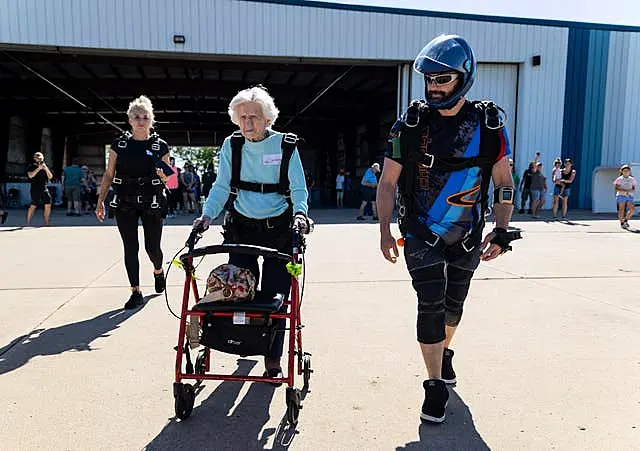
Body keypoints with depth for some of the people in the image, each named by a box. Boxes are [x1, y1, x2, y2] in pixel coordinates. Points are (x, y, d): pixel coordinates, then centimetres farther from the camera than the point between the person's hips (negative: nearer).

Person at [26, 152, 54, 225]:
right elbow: (30, 175, -15)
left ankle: (46, 223, 8)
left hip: (44, 189, 5)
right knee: (33, 206, -7)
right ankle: (28, 223, 0)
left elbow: (50, 177, 7)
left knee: (48, 205, -1)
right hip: (35, 190, -5)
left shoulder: (45, 167, 16)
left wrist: (46, 168, -6)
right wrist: (38, 168, -17)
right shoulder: (31, 167, 2)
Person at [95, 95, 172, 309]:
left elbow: (168, 179, 8)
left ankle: (158, 271, 37)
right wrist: (100, 201, 5)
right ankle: (136, 292, 9)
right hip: (125, 204, 1)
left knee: (152, 247, 2)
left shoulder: (160, 146, 2)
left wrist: (163, 174, -16)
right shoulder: (119, 144, 5)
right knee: (130, 247, 0)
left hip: (152, 204, -1)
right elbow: (109, 174, 8)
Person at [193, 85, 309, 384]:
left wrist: (300, 212, -23)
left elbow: (298, 188, -4)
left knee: (275, 293, -1)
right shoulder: (232, 145, 2)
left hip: (279, 229, -2)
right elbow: (222, 186, 5)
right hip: (241, 228, 2)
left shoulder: (286, 145, -4)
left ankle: (273, 359, 14)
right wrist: (207, 215, -9)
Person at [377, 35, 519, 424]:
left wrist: (501, 233, -7)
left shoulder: (488, 125, -6)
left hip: (466, 236, 2)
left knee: (454, 303, 17)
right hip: (421, 234, -2)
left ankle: (444, 352, 46)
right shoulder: (411, 124, -8)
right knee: (431, 305, -7)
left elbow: (504, 182, 1)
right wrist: (385, 232, -9)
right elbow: (388, 182, -4)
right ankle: (436, 385, 9)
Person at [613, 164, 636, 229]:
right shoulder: (619, 179, 2)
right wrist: (625, 190, -18)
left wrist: (631, 190, -10)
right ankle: (622, 223, 2)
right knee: (621, 209, -6)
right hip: (621, 196, -3)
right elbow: (616, 188, -6)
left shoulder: (632, 179, 13)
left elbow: (634, 189, 13)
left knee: (632, 208, -12)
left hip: (629, 196, 3)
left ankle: (626, 220, 8)